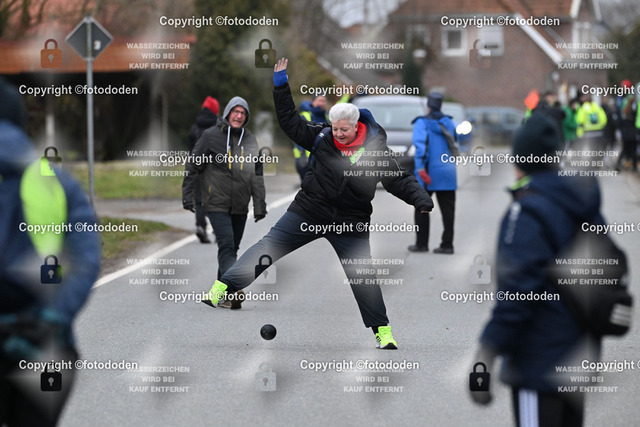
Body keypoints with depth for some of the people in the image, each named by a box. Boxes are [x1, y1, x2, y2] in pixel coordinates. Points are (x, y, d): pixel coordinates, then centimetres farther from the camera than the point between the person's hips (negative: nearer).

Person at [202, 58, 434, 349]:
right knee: (268, 247, -6)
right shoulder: (322, 138, -3)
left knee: (362, 276, -1)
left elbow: (400, 181, -5)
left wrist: (422, 202, -21)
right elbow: (290, 122, 3)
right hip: (308, 212, 1)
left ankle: (382, 330, 13)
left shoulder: (376, 150, -8)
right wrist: (280, 85, -4)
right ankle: (223, 287, -3)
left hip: (350, 225, -1)